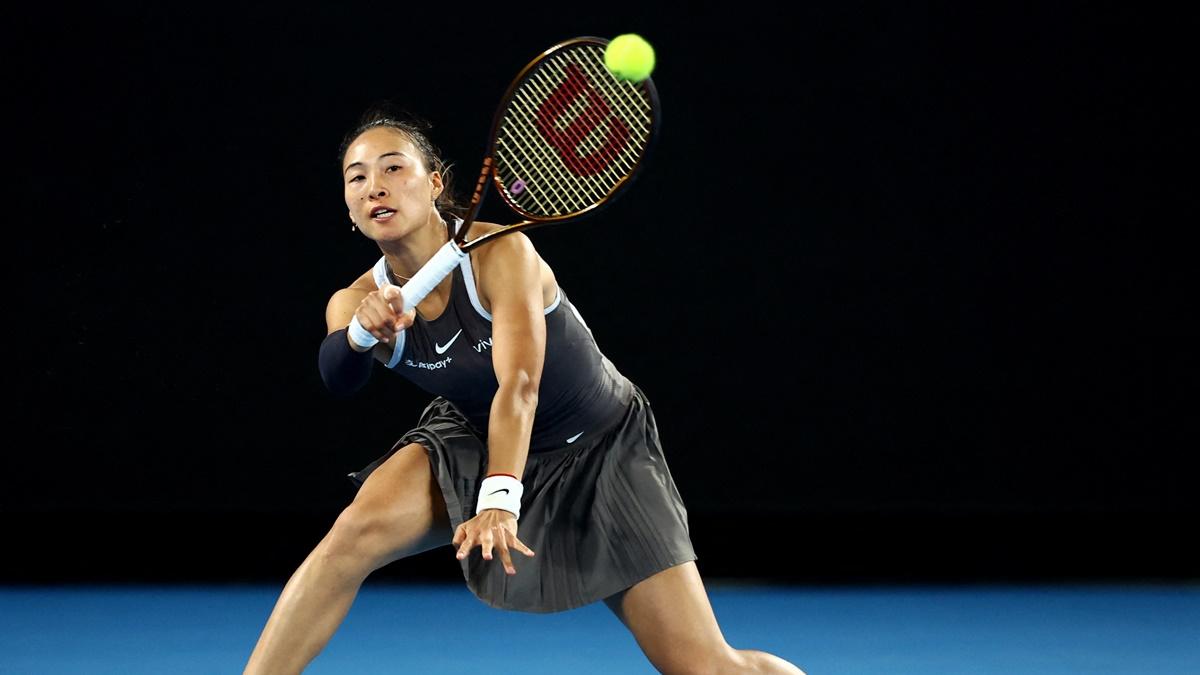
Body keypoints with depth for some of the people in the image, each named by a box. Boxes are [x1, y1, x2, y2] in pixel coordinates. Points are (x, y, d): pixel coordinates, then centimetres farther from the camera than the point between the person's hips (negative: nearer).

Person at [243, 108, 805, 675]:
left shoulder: (499, 252, -26)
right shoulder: (359, 303, -14)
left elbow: (519, 385, -39)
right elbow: (337, 380, -36)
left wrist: (499, 501, -54)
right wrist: (360, 332, -59)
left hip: (599, 451, -3)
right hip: (471, 442, 3)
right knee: (358, 529, -28)